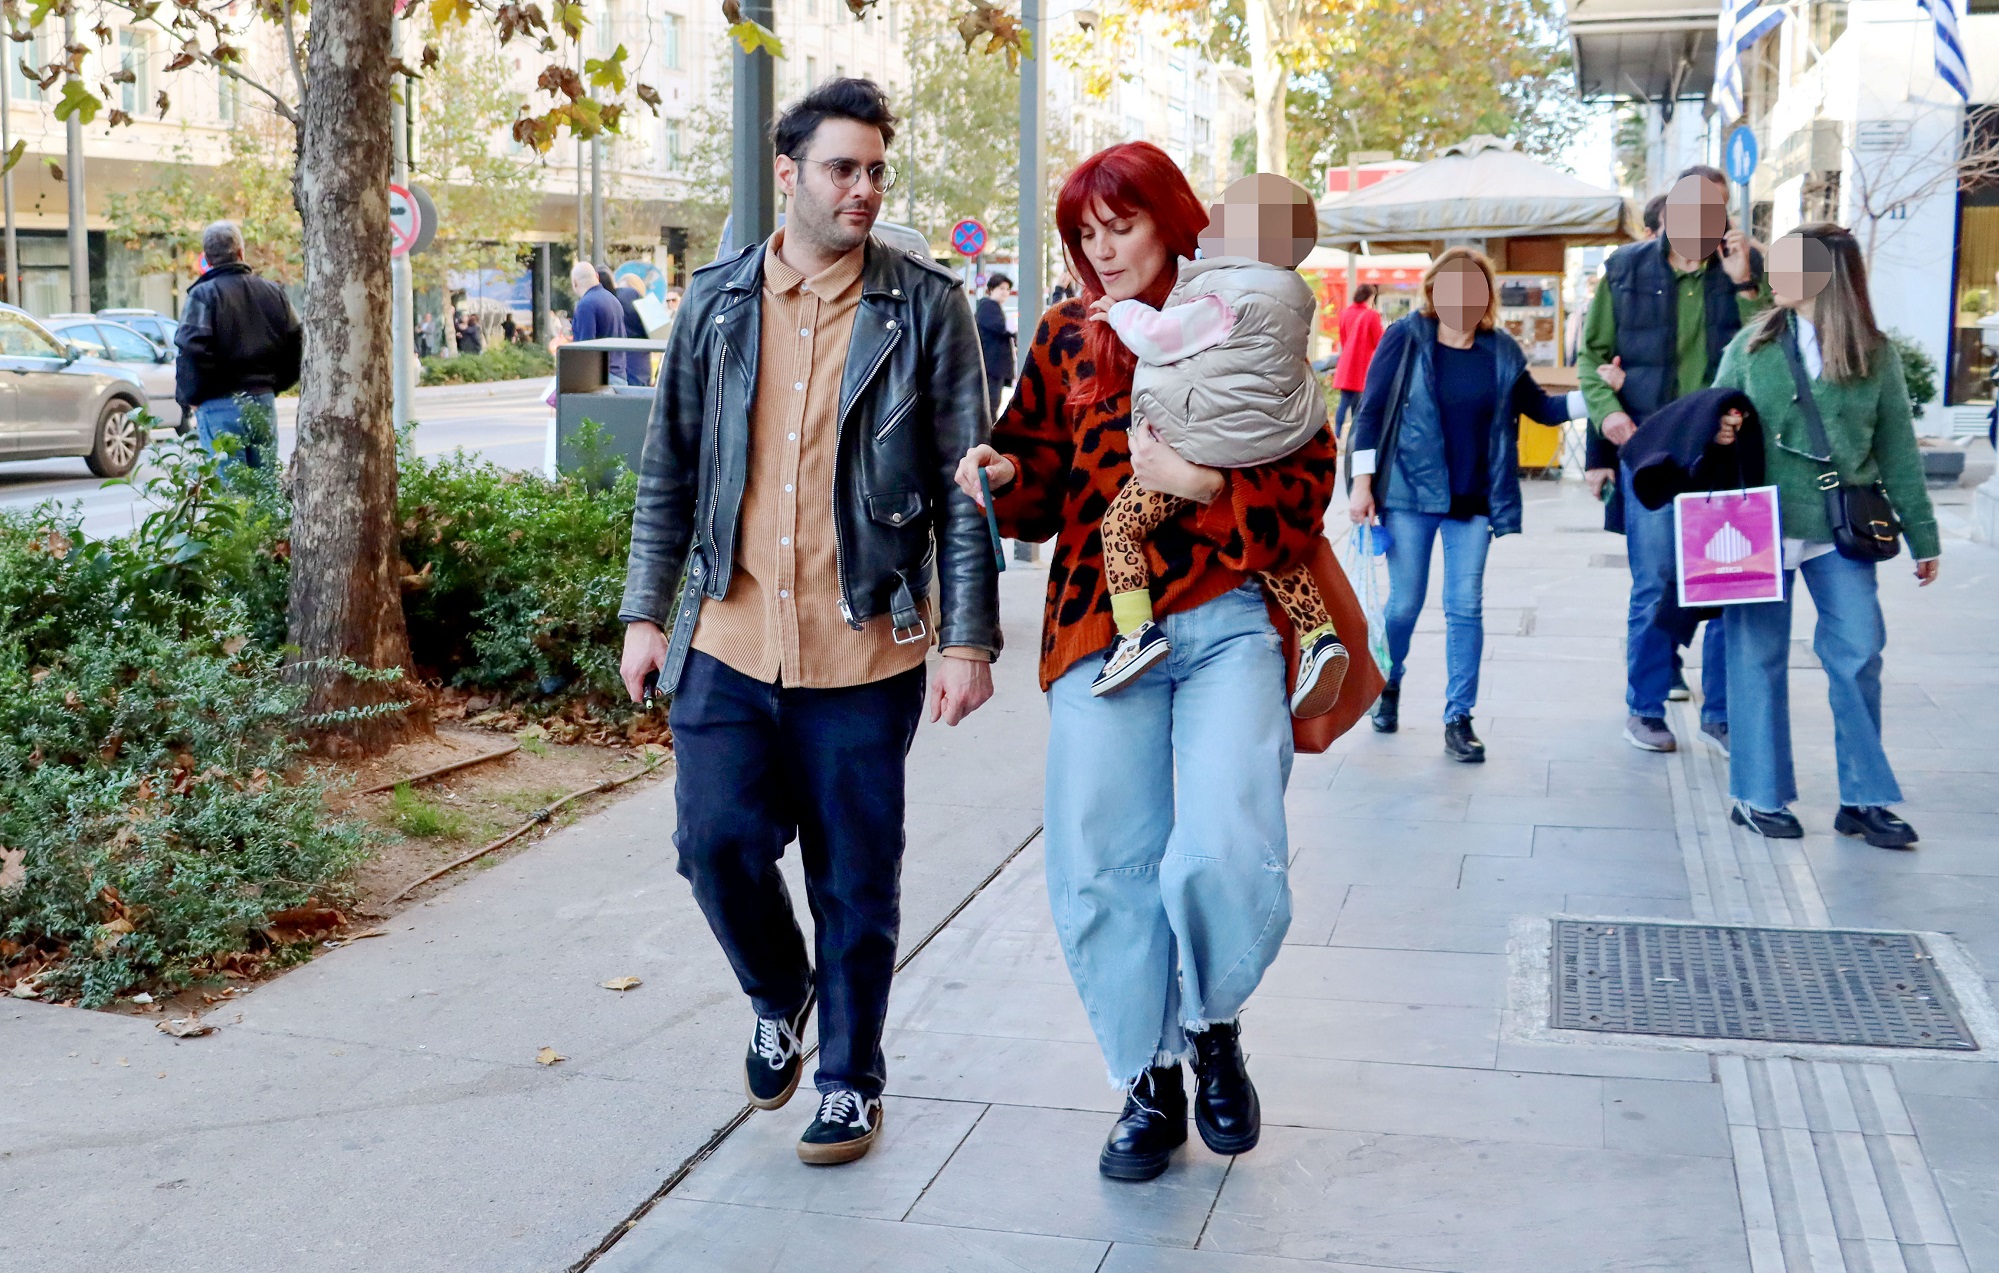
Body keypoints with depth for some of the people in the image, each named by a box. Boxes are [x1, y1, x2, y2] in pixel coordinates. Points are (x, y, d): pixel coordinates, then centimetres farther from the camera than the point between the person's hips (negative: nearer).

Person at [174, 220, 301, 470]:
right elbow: (296, 342, 11)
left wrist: (189, 398, -5)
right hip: (264, 399, 5)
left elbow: (191, 348, -19)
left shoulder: (203, 294, -9)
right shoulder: (273, 292, 8)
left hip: (219, 403, -5)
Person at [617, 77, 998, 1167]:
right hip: (729, 639, 2)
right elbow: (670, 470, 12)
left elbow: (964, 486, -2)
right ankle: (779, 999, 32)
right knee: (718, 843, 0)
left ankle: (850, 1081, 25)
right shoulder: (718, 303, 6)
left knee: (855, 883, 6)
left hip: (866, 649, -2)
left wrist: (969, 639, -7)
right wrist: (646, 611, 8)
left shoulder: (925, 309, -1)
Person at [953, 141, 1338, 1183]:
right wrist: (1004, 476, -8)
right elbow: (1042, 497, 14)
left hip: (1227, 619, -3)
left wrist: (1200, 481, -14)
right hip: (1099, 625, 3)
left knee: (1223, 855, -18)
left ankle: (1213, 1024, 14)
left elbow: (1307, 483, 0)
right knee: (1103, 872, 1)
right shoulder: (1067, 338, 13)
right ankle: (1150, 1085, 22)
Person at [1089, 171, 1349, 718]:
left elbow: (1159, 338, -11)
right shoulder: (1289, 294, 11)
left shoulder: (1225, 299, -18)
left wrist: (1121, 311, 7)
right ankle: (1319, 635, 13)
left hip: (1202, 448, -9)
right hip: (1268, 447, 9)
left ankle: (1136, 628, -16)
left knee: (1121, 524, -3)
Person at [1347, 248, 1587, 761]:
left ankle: (1459, 719, 10)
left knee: (1466, 608, 2)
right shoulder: (1406, 338, -5)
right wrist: (1362, 484, -9)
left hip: (1472, 500, 2)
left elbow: (1540, 407, 14)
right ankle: (1388, 685, 32)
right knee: (1404, 603, 3)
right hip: (1409, 493, -2)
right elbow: (1371, 411, -5)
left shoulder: (1501, 351, 4)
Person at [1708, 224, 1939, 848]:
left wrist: (1922, 535, 8)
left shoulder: (1874, 354, 3)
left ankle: (1863, 798, 12)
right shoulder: (1752, 345, 4)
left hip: (1840, 527, 0)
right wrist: (1714, 433, -15)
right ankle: (1758, 795, 14)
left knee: (1858, 652, -1)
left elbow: (1897, 448, 7)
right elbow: (1711, 416, 11)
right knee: (1759, 654, 3)